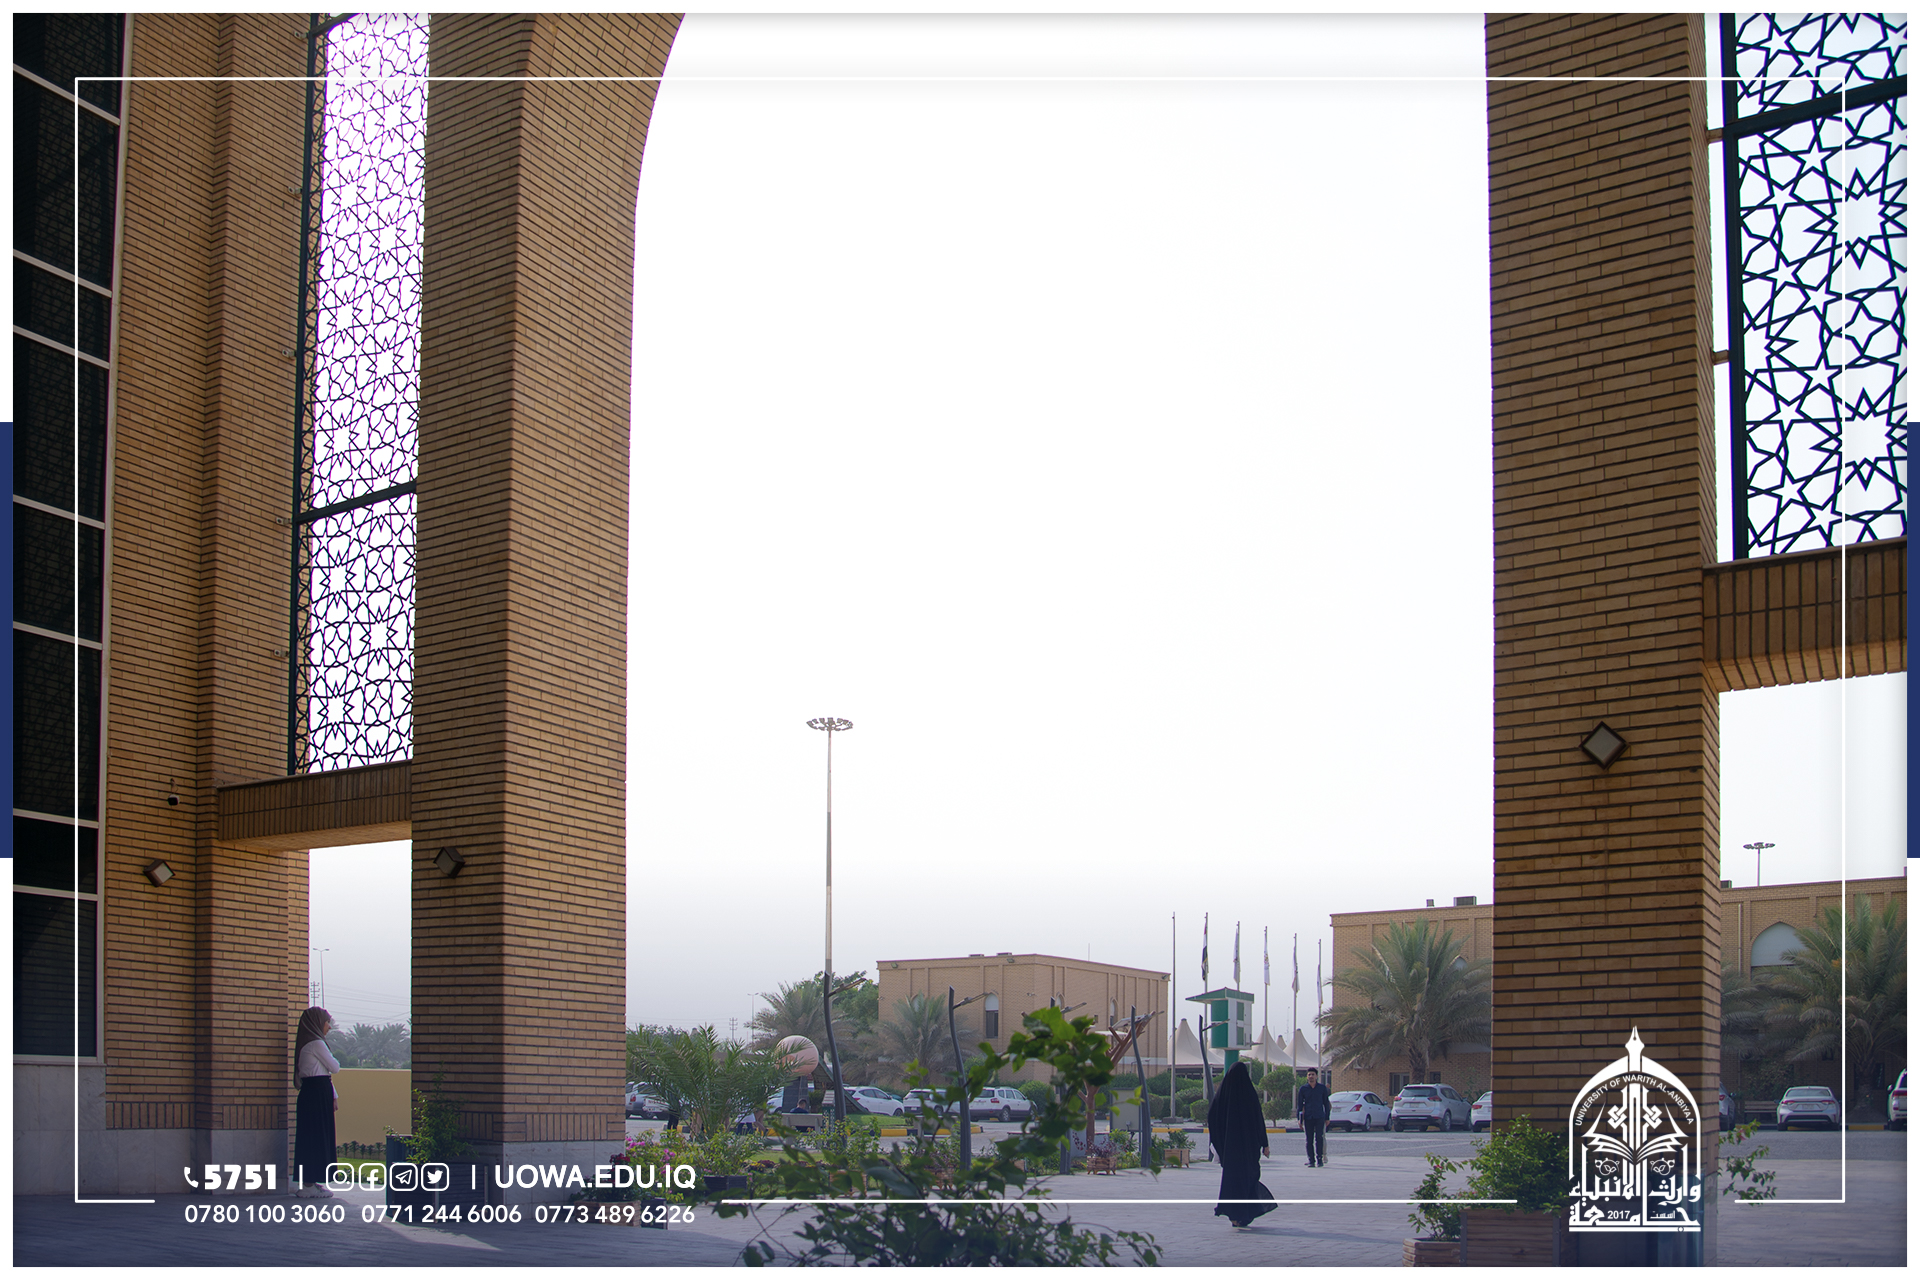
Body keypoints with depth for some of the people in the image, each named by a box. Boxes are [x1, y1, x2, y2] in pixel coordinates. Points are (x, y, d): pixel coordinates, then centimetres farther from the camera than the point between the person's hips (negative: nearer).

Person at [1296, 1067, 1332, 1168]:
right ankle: (1311, 1160, 5)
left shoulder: (1322, 1088, 6)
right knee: (1309, 1140, 0)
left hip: (1319, 1117, -1)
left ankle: (1320, 1159, -1)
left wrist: (1327, 1118, 6)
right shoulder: (1303, 1089, 7)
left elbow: (1326, 1103, 11)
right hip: (1308, 1118, 1)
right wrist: (1299, 1119, 3)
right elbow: (1299, 1104, 9)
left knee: (1319, 1138, -8)